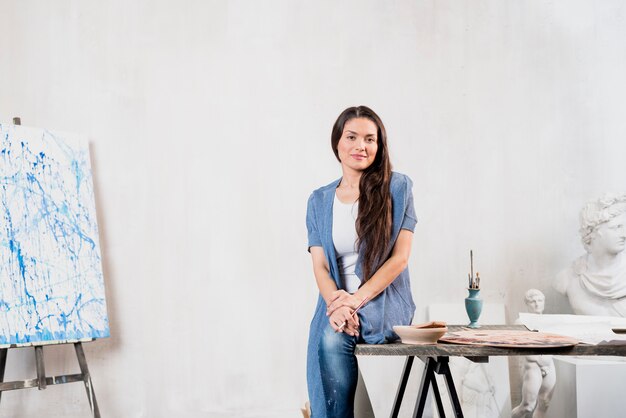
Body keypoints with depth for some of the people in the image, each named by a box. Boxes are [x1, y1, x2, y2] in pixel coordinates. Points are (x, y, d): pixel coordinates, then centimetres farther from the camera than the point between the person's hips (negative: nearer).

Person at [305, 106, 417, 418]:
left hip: (384, 302, -3)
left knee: (333, 339, -30)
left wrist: (356, 299, -16)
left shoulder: (397, 187, 1)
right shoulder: (319, 200, 11)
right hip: (336, 303, 3)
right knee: (328, 339, -28)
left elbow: (400, 257, -5)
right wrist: (338, 304, -18)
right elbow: (320, 266, 3)